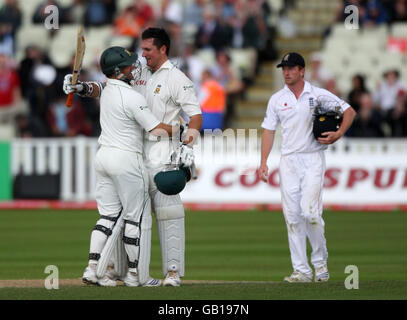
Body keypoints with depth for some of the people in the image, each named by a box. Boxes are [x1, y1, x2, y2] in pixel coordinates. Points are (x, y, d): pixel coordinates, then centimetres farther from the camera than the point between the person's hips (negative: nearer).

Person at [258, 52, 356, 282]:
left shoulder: (319, 95, 2)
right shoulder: (277, 99, 10)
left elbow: (349, 111, 6)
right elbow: (269, 130, 11)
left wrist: (338, 134, -10)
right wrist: (263, 162, 1)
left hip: (313, 159, -3)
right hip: (289, 161, 3)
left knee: (310, 212, -15)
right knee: (292, 216, -2)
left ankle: (320, 261, 5)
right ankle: (302, 271, 1)